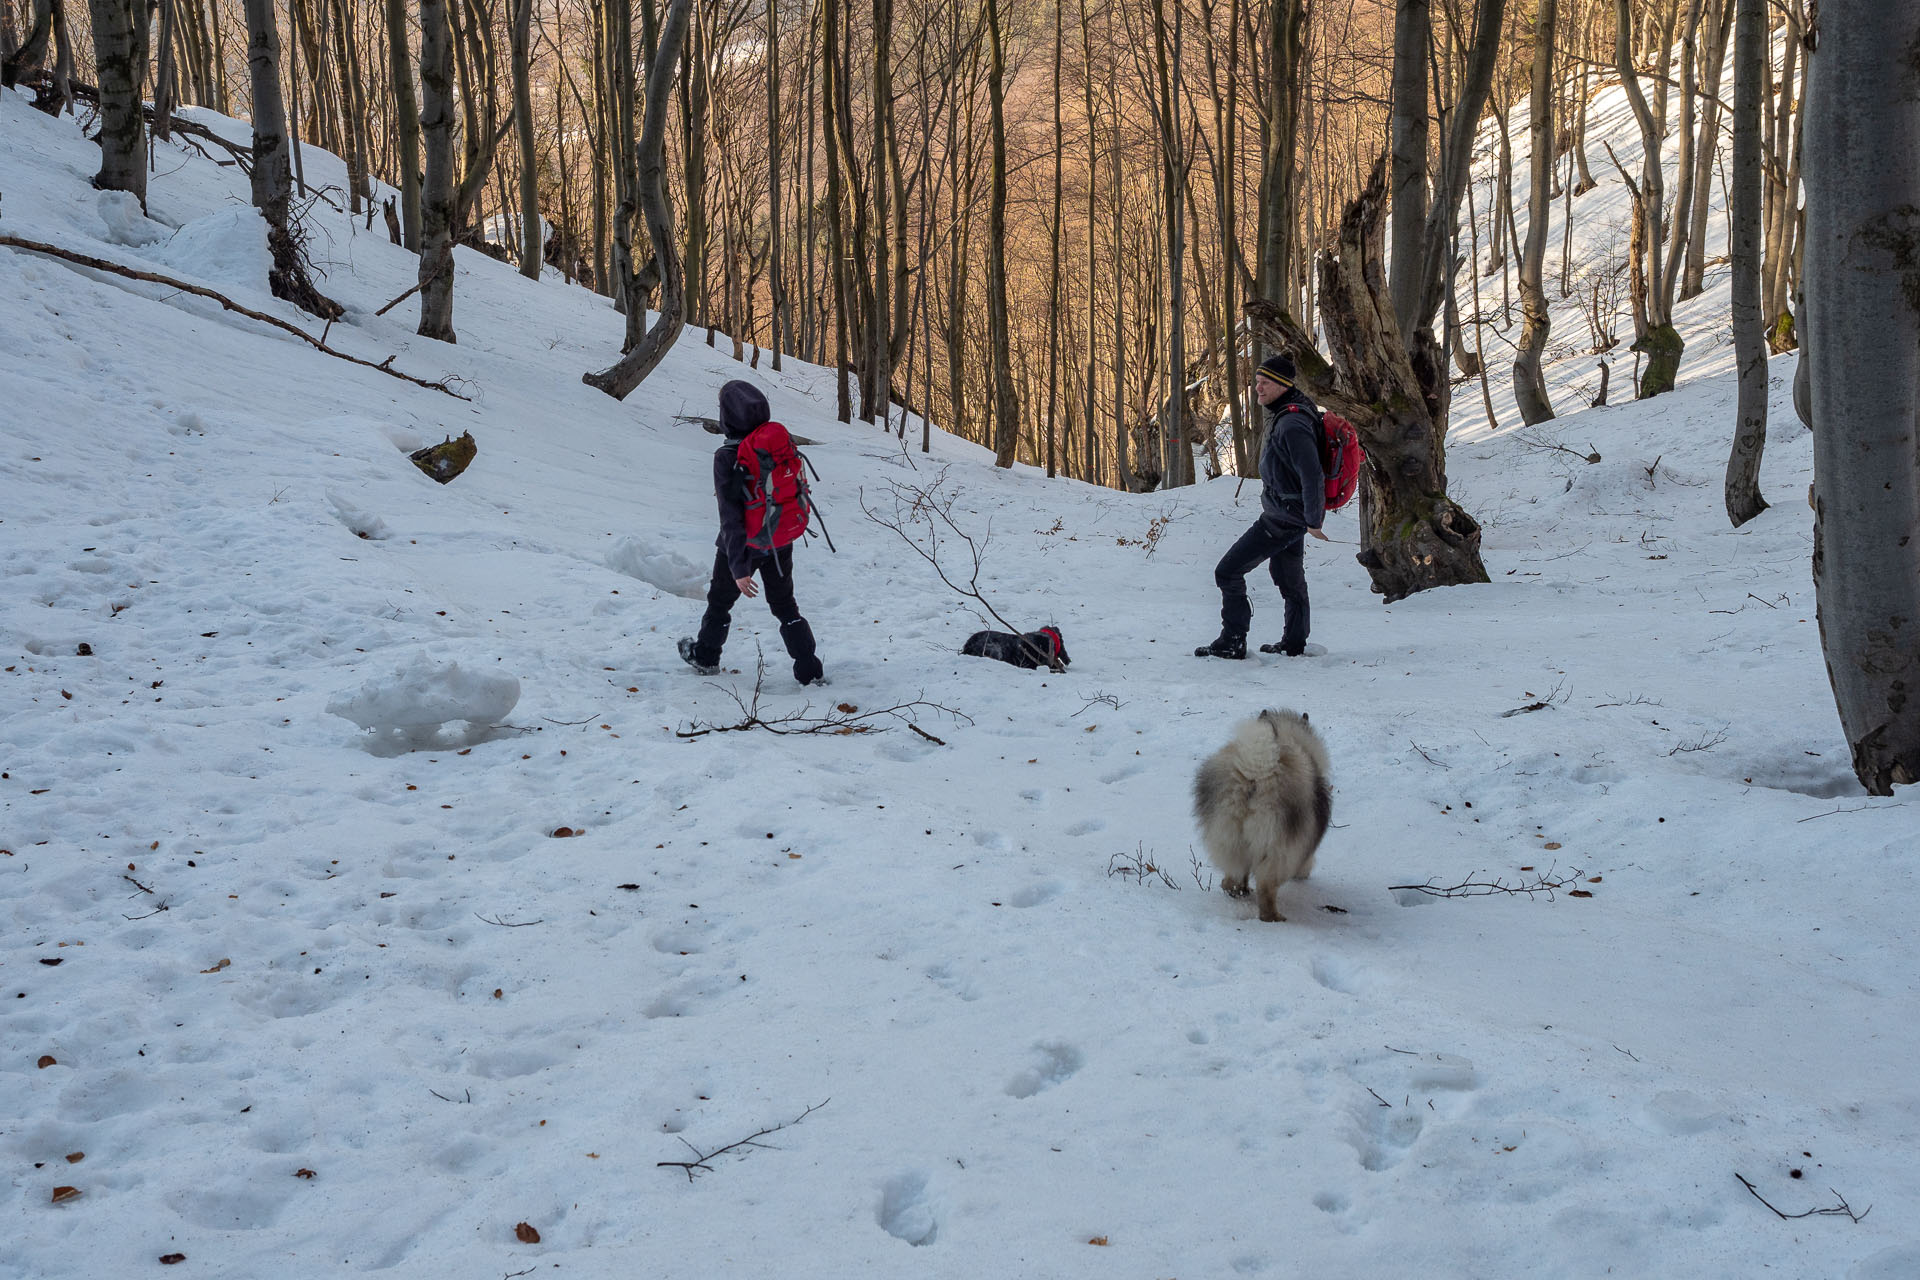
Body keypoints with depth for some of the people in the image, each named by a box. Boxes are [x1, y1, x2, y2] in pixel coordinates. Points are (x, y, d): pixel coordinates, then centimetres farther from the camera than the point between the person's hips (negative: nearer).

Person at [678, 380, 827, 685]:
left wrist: (738, 567, -21)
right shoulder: (780, 442, -10)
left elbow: (730, 515, -24)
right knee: (785, 606, 18)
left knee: (720, 601, 20)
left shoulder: (727, 457, -24)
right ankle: (809, 669, 14)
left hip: (743, 545, -4)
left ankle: (705, 656, 40)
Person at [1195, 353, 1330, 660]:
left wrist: (1313, 521, -21)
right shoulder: (1285, 414, 8)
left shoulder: (1292, 424, -26)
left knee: (1228, 572, -6)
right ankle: (1294, 643, 35)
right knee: (1290, 579, 22)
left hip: (1281, 520, -11)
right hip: (1289, 516, 11)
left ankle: (1232, 642, -1)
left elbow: (1312, 475, -29)